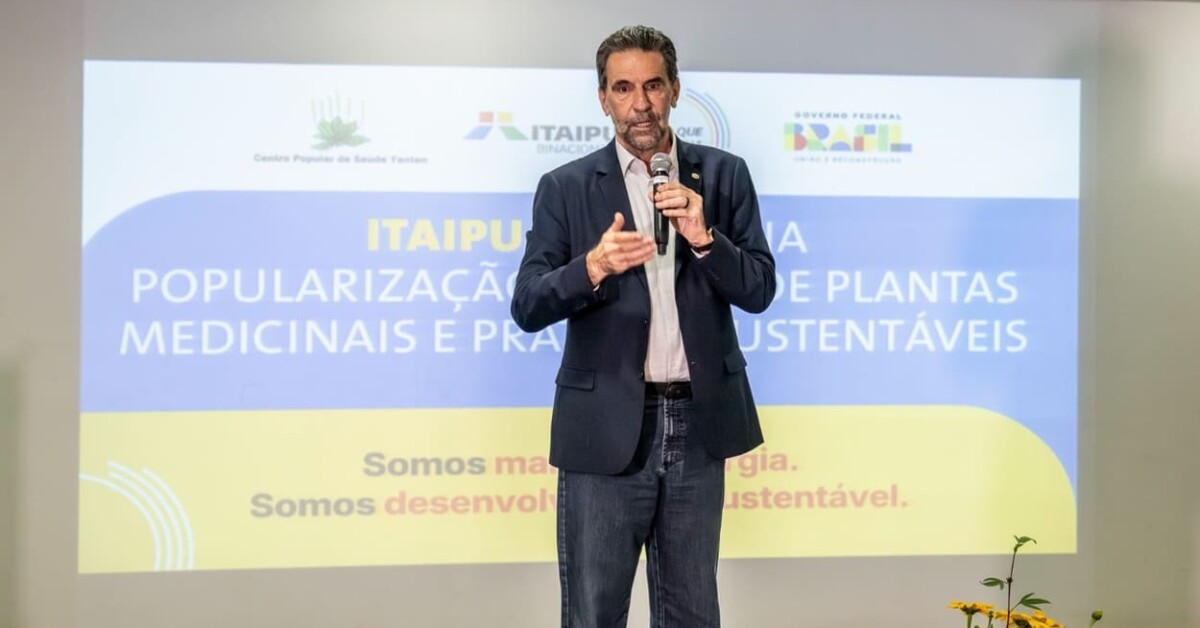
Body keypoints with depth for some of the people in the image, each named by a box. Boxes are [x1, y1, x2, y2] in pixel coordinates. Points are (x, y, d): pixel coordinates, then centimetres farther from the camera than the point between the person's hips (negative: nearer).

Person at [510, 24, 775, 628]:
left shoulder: (723, 175, 5)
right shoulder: (565, 188, 0)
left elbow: (759, 290, 0)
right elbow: (527, 307, -5)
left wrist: (703, 236, -17)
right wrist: (593, 267, -23)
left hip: (697, 426, 2)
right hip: (605, 431, -2)